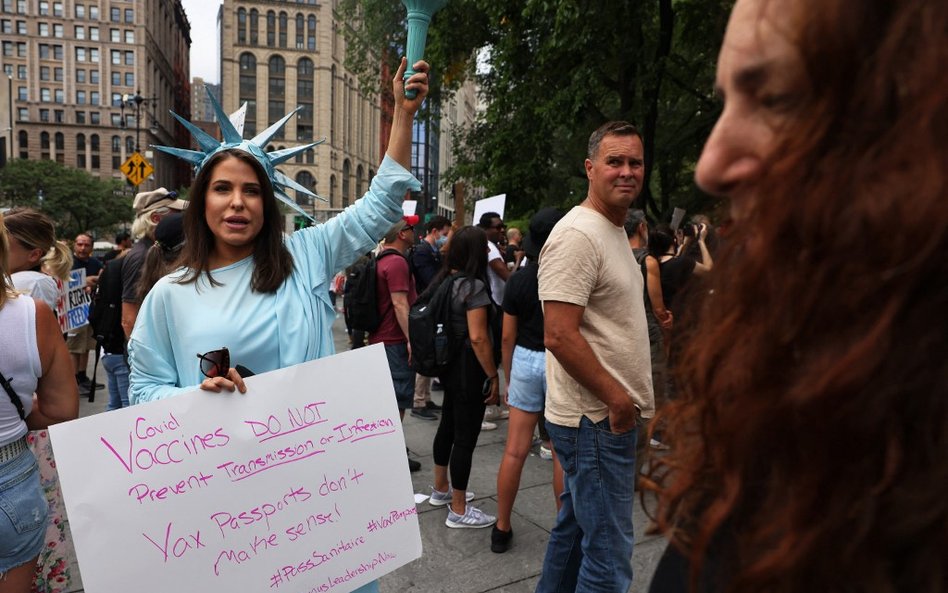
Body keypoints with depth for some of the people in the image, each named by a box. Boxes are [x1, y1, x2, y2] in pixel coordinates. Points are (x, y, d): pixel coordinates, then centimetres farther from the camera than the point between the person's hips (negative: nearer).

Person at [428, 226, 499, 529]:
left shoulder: (443, 281, 6)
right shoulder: (474, 286, -19)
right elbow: (478, 338, -23)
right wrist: (493, 376, -16)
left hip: (447, 364, 9)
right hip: (468, 368, -9)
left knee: (447, 425, 21)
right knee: (465, 436, 1)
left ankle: (441, 489, 38)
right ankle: (458, 510, 12)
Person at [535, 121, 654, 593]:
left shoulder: (615, 232, 15)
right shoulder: (578, 235, -16)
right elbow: (558, 334, -24)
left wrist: (626, 397, 16)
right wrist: (617, 397, -18)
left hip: (606, 413, 10)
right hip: (596, 418, -10)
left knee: (574, 528, 22)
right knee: (610, 555, -1)